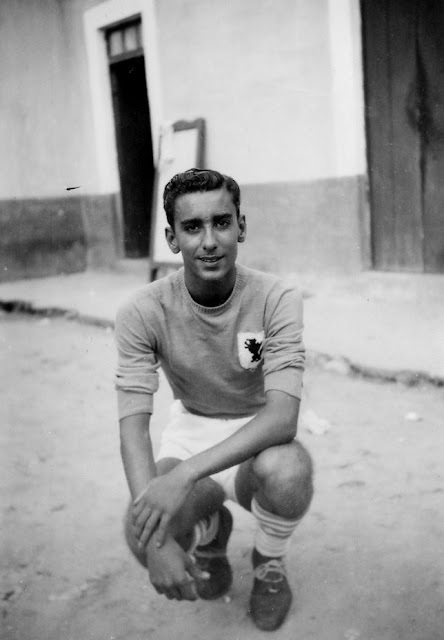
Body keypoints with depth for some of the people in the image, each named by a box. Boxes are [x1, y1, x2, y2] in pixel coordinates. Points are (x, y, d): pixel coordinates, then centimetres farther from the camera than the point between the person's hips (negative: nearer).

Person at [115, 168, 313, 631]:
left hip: (259, 436, -1)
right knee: (143, 539, -26)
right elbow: (133, 424, -21)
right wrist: (157, 540, -35)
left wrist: (184, 473, -44)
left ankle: (269, 563, 2)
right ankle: (209, 531, 15)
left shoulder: (276, 300, -21)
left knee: (286, 471, -36)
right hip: (191, 428, 1)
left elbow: (282, 417, -31)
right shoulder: (143, 313, -17)